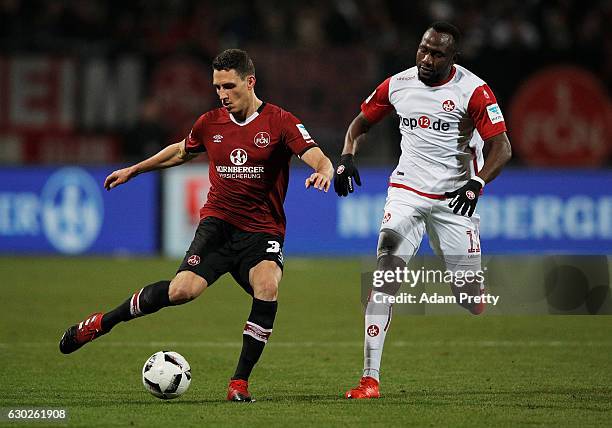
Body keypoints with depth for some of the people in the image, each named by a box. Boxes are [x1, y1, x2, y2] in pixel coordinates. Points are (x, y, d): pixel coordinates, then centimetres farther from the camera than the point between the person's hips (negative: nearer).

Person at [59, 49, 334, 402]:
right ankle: (102, 323, -1)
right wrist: (134, 170, 35)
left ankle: (240, 382, -19)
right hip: (218, 223, 2)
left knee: (267, 285, -31)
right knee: (183, 289, -22)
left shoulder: (280, 122, -6)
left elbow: (319, 160, -17)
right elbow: (181, 151, 28)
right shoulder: (210, 124, 6)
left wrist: (324, 172, -42)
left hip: (262, 232, -2)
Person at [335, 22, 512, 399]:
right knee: (387, 274, -17)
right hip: (407, 192, 2)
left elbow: (501, 148, -13)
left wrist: (477, 184, -30)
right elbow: (362, 122, 17)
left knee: (469, 294, -1)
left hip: (454, 197, -2)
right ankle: (371, 378, -20)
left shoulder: (473, 91, -11)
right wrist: (347, 157, -2)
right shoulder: (398, 85, 1)